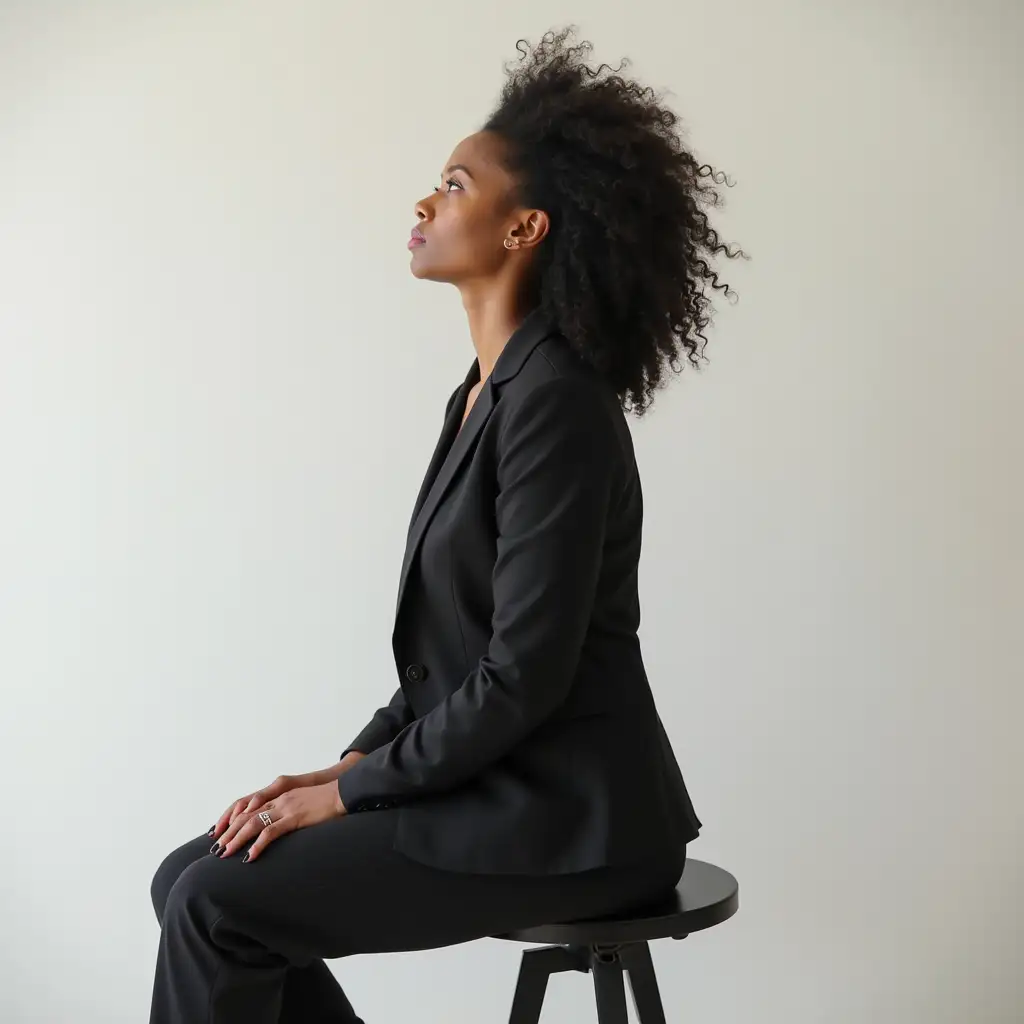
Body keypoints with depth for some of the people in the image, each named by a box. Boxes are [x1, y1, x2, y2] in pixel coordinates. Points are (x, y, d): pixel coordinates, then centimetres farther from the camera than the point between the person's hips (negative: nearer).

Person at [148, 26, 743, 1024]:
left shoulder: (555, 400, -19)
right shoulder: (489, 391, 11)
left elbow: (525, 674, -21)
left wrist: (351, 787, -11)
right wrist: (348, 766, 5)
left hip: (564, 816, -9)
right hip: (495, 788, 9)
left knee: (218, 906, -13)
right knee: (190, 880, 4)